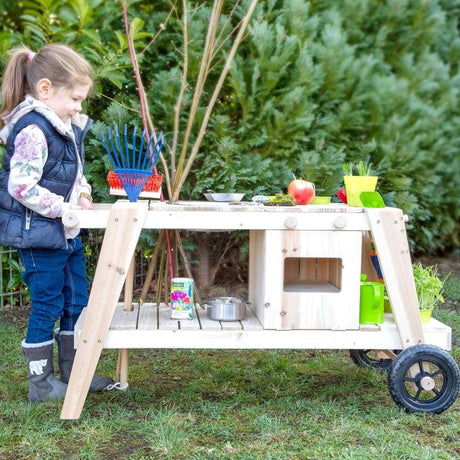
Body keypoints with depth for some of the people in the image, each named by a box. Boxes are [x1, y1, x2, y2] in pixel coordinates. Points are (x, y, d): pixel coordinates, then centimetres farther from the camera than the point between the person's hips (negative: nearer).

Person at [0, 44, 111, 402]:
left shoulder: (66, 126, 10)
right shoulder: (33, 131, -21)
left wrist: (82, 192, 7)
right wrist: (65, 208, -21)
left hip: (67, 233, 10)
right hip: (39, 235, -10)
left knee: (77, 304, 16)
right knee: (47, 307, 1)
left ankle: (74, 373, 30)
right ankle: (41, 384, 16)